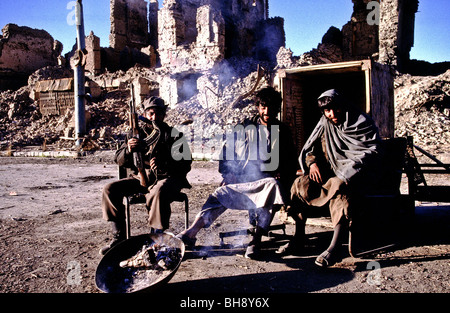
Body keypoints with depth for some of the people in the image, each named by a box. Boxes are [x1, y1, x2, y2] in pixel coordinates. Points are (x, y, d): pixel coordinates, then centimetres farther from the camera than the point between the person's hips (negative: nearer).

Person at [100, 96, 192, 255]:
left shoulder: (173, 135, 1)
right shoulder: (137, 133, 11)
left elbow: (185, 165, -8)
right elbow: (119, 160, 9)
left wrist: (163, 165, -26)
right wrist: (128, 149, -15)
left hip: (167, 178, -4)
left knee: (159, 192, -38)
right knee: (110, 189, -13)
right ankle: (118, 237, -6)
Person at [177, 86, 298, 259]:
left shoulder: (283, 132, 14)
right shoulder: (244, 127, 13)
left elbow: (291, 163, 16)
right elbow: (227, 151, 15)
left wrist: (282, 176, -3)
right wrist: (228, 173, 1)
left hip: (268, 179, -1)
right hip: (241, 179, 2)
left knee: (273, 185, -35)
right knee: (221, 193, -23)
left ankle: (256, 239, -36)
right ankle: (191, 233, -28)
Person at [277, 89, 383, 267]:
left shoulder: (361, 122, -3)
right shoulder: (324, 124, 11)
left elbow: (374, 150, -11)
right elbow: (310, 148, 15)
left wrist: (349, 171, -24)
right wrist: (312, 162, -9)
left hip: (359, 174, -5)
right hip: (331, 172, 5)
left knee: (339, 185, -39)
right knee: (301, 183, -19)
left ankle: (333, 247, -42)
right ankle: (298, 238, -12)